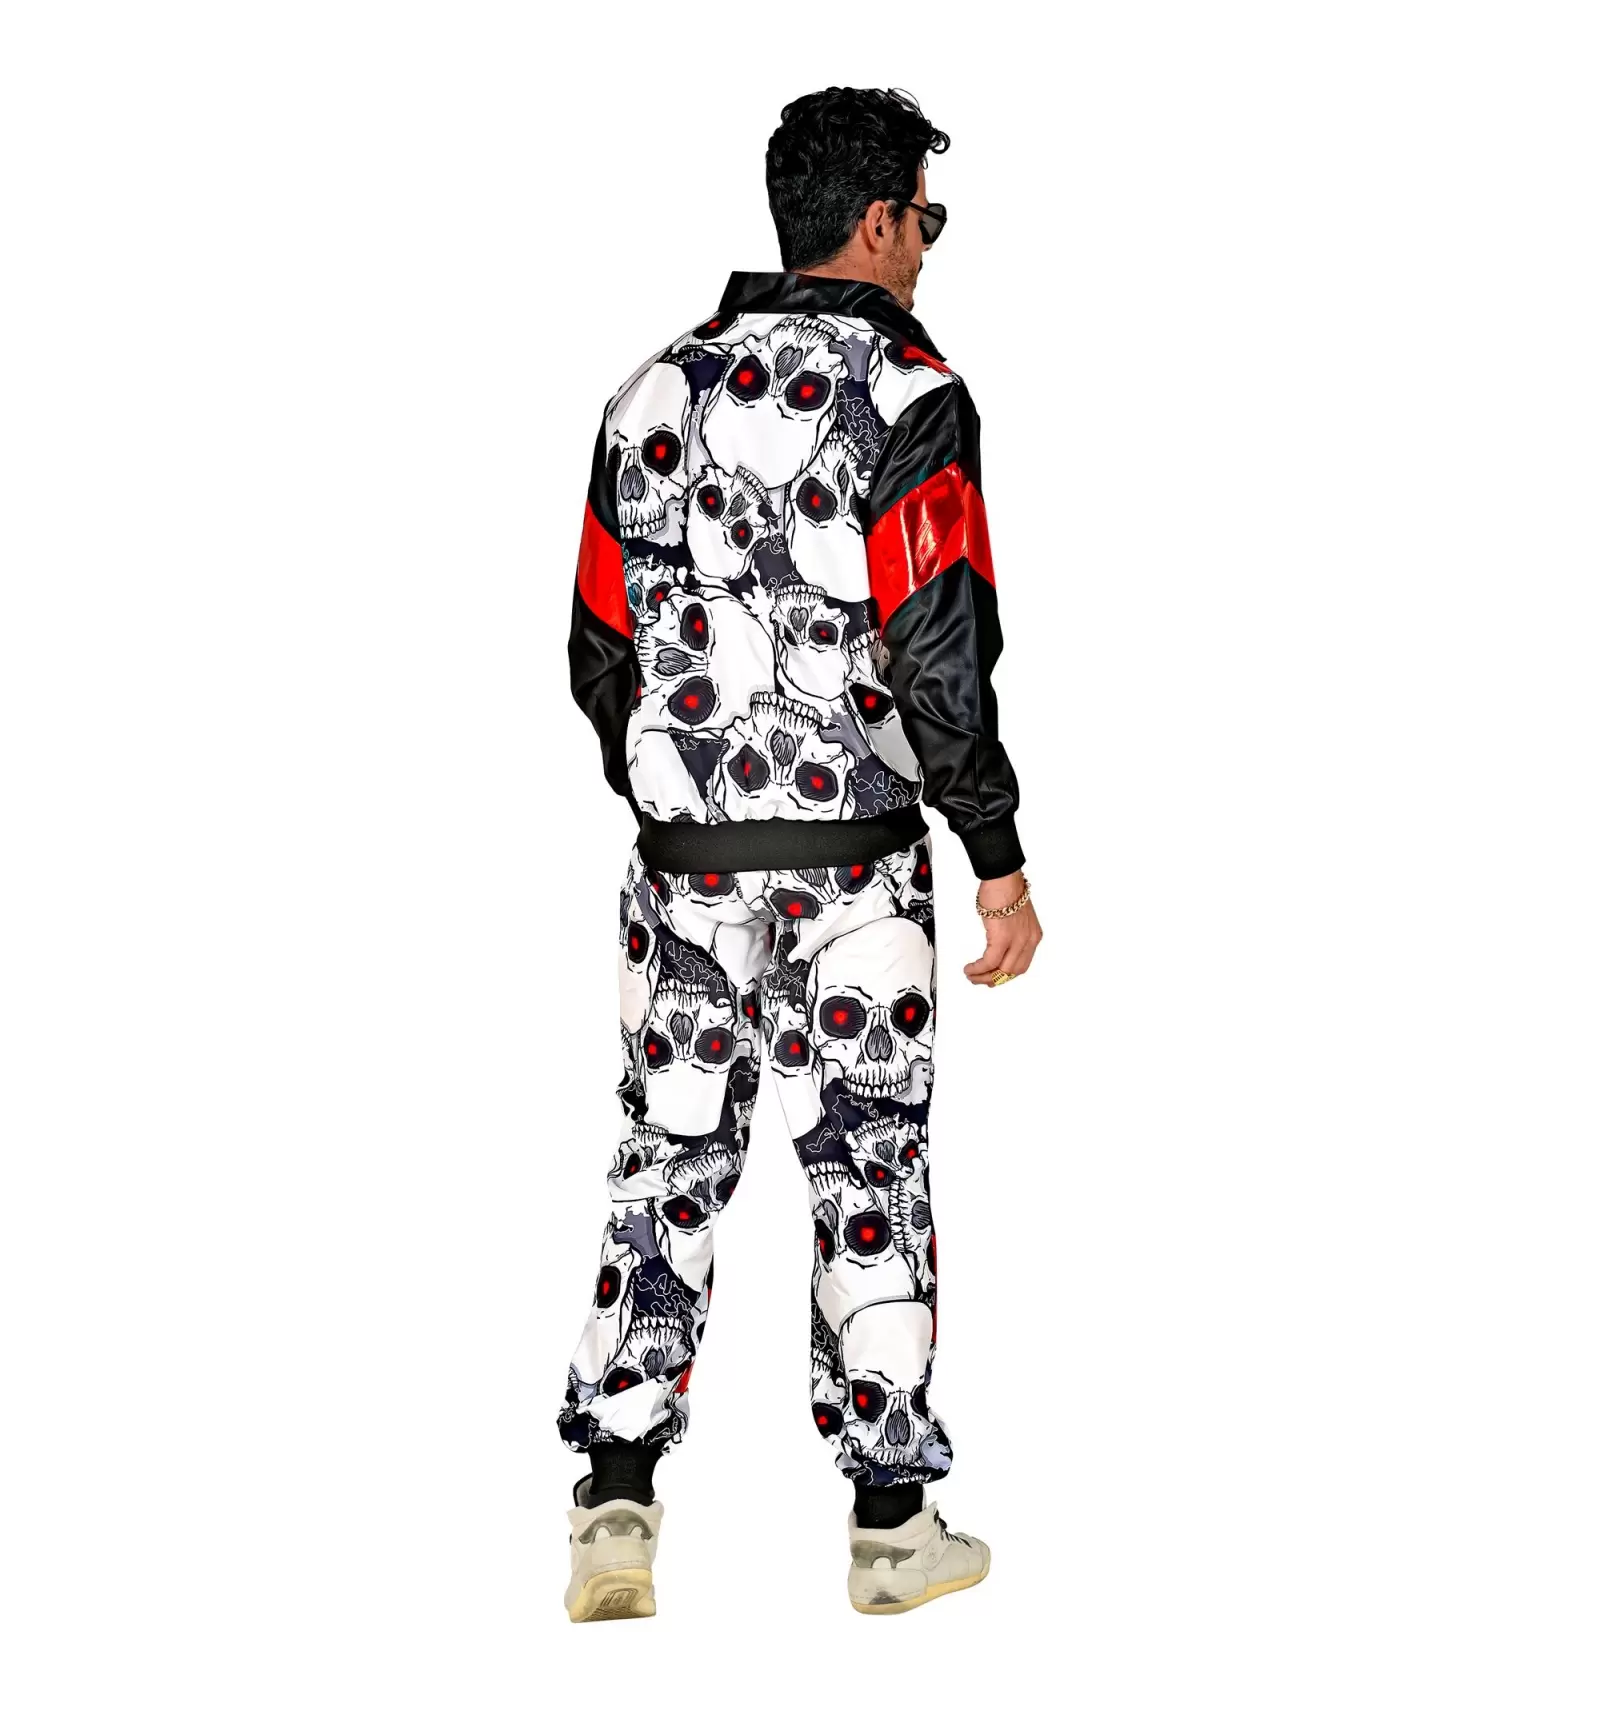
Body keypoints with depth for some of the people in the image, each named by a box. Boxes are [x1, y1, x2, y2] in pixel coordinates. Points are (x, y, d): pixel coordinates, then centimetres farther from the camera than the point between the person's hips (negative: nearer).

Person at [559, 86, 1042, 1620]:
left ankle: (614, 1510, 8)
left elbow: (601, 644, 11)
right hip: (851, 871, -4)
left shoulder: (658, 390, 8)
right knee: (869, 1174, 6)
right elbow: (940, 656, -16)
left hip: (681, 862, 4)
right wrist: (1000, 859, -9)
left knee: (667, 1160, 11)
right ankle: (892, 1529, 16)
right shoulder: (909, 396, -9)